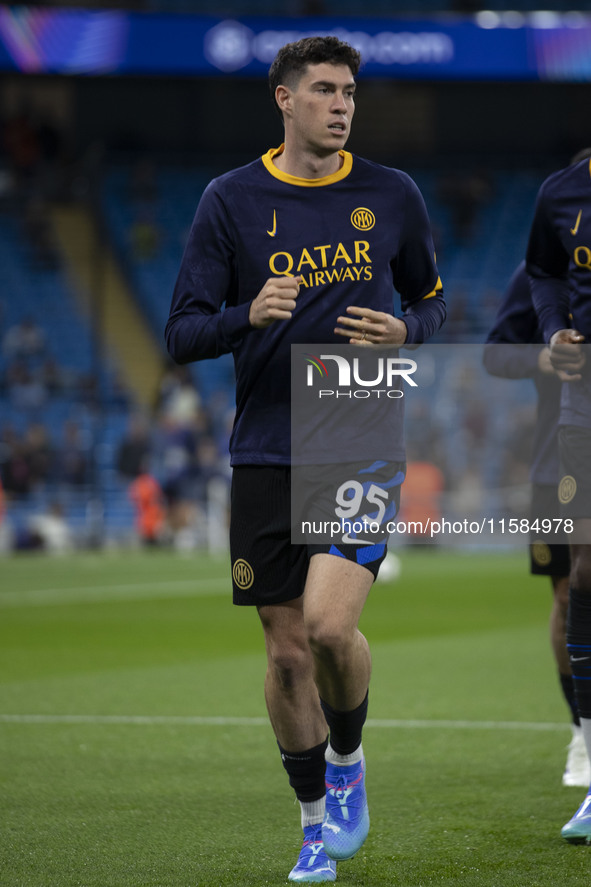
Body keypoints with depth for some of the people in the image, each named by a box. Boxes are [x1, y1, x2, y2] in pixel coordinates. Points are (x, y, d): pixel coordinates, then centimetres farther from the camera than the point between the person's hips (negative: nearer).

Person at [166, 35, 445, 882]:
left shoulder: (393, 196, 4)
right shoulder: (230, 200, 0)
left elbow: (431, 297, 19)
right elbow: (182, 334, 0)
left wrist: (406, 329, -5)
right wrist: (248, 315, -21)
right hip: (266, 454, 1)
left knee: (330, 623, -19)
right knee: (286, 651, 3)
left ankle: (348, 763, 10)